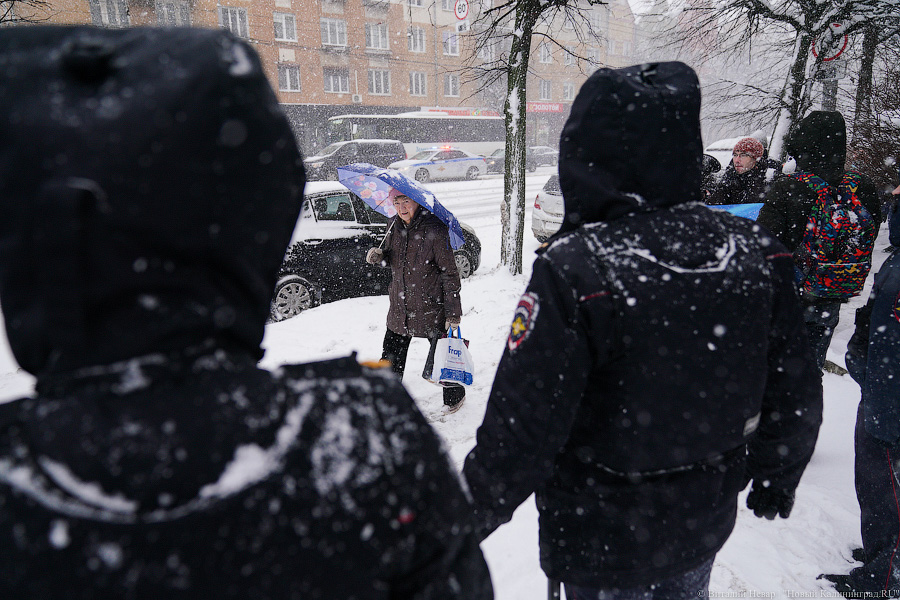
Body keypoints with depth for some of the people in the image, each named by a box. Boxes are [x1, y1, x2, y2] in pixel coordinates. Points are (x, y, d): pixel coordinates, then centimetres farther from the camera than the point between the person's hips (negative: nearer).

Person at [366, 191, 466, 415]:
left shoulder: (434, 230, -18)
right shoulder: (394, 225, 2)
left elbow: (450, 273, -14)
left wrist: (453, 312, -15)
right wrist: (379, 256, -4)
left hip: (430, 307, -5)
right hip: (399, 306, 6)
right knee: (392, 355, 14)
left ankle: (454, 395, 34)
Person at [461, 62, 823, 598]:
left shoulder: (573, 272, -30)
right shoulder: (759, 251, -11)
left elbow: (523, 430, -25)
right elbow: (796, 393, 1)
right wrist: (777, 479, 19)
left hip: (603, 539, -4)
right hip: (706, 522, 5)